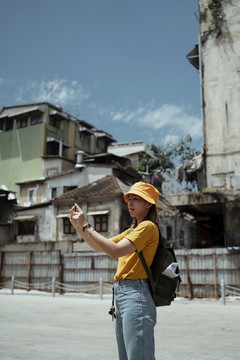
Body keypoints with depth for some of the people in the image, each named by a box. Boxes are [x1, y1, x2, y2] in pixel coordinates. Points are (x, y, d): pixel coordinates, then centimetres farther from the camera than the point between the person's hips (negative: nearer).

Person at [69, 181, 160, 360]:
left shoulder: (148, 227, -7)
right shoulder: (132, 230, 23)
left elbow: (115, 251, -18)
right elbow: (101, 247, 22)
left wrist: (86, 226, -14)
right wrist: (79, 226, 10)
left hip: (136, 295, -9)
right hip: (120, 294, 9)